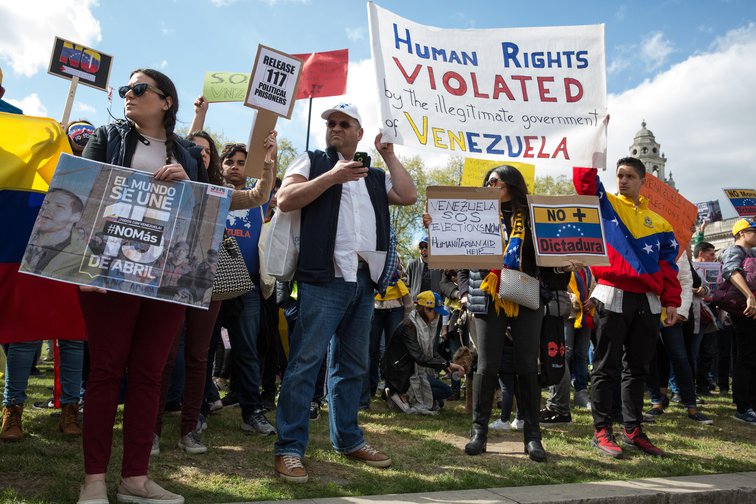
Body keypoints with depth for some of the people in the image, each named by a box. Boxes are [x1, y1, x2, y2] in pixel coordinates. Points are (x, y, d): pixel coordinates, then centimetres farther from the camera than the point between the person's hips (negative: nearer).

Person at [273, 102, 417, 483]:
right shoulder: (313, 162, 10)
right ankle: (290, 447, 0)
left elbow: (408, 196, 8)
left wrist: (388, 156, 12)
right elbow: (285, 200, -5)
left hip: (365, 280, 5)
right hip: (324, 278, -5)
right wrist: (331, 177, -11)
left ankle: (348, 439, 23)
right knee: (305, 362, -7)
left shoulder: (374, 175, 22)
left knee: (352, 365, 12)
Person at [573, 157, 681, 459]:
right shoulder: (604, 204, 8)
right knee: (607, 367, 0)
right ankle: (602, 431, 7)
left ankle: (633, 430, 21)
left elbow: (668, 264, 14)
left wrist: (671, 302, 7)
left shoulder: (657, 221, 16)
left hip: (648, 301, 4)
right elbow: (585, 181, -8)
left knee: (638, 368, 11)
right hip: (613, 296, -4)